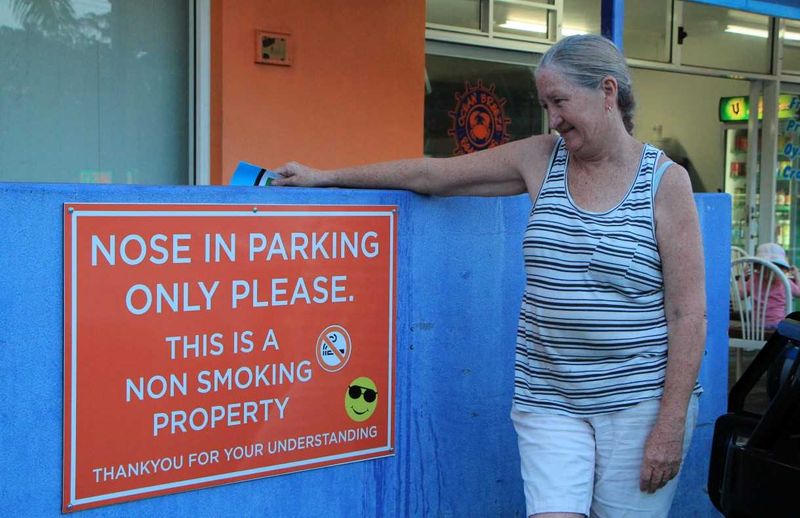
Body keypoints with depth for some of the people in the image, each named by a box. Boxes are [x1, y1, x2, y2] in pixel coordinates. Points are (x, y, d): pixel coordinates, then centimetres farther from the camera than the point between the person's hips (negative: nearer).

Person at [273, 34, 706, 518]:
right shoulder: (541, 159, 5)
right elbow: (431, 173, 9)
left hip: (640, 402, -2)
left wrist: (671, 423, -11)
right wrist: (326, 177, 12)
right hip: (550, 401, 3)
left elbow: (689, 313, -8)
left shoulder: (665, 180, -5)